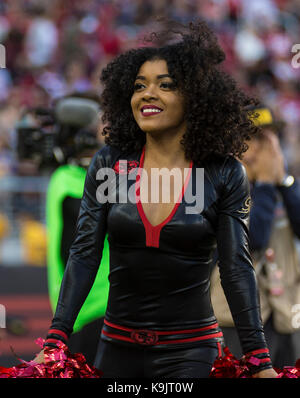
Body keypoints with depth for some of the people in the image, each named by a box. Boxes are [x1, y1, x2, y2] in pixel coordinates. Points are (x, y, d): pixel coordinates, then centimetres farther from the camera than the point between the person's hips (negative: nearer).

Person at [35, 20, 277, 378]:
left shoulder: (224, 174, -5)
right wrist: (55, 341, -10)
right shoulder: (109, 163, 1)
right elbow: (84, 255, -2)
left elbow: (237, 268, -6)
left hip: (189, 350, -2)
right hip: (118, 345, 3)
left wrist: (260, 363, -11)